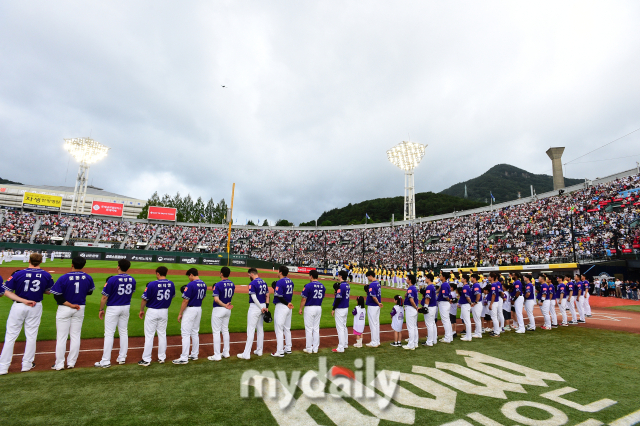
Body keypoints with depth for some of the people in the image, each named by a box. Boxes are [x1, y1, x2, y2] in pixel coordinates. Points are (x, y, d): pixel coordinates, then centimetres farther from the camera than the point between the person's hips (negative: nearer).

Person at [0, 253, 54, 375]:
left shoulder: (18, 274, -10)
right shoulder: (46, 275, -5)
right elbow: (48, 291, 5)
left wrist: (23, 300, -13)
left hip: (18, 306, -1)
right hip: (36, 307, 1)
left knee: (10, 337, 8)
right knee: (31, 336, 11)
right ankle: (27, 364, 21)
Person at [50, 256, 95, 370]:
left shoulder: (64, 278, -15)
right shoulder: (88, 278, -5)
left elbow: (57, 296, -15)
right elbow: (90, 292, 6)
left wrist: (69, 304, -12)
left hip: (64, 309, -3)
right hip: (80, 309, 3)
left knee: (61, 337, 7)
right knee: (75, 336, 12)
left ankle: (59, 364, 13)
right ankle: (71, 362, 20)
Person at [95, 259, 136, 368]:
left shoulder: (112, 279, -16)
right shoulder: (132, 280, -1)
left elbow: (104, 297, -12)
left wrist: (101, 309, 0)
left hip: (113, 308, -5)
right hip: (126, 307, 5)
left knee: (109, 334, 1)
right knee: (123, 332, 14)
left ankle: (105, 361, 4)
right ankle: (122, 358, 23)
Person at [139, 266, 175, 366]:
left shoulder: (152, 284, -16)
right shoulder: (171, 284, -2)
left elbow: (145, 299, -11)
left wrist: (141, 310, 4)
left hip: (152, 311, -4)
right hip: (164, 311, 5)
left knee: (149, 335, 4)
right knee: (162, 334, 14)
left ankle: (146, 360, 10)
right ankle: (162, 358, 22)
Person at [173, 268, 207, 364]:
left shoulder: (191, 285, -19)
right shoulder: (204, 284, 5)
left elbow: (185, 300, -18)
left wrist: (180, 313, -10)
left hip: (190, 309, -8)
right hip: (199, 309, 8)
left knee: (185, 334, -2)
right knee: (195, 333, 17)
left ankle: (184, 358, 2)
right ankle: (194, 355, 25)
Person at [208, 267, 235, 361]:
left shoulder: (218, 284, -18)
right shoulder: (232, 284, 2)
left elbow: (216, 299, -25)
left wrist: (224, 305, -22)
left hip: (218, 309, -7)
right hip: (228, 310, 7)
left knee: (216, 332, 1)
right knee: (225, 330, 17)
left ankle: (217, 355, 6)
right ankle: (226, 353, 25)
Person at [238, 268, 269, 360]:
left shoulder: (252, 283, -16)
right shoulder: (264, 282, 9)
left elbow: (254, 298, -21)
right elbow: (267, 295, 11)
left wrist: (261, 308, -15)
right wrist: (266, 307, 10)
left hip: (254, 307, -8)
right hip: (263, 306, 8)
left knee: (250, 330, -3)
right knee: (260, 329, 16)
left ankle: (246, 354, 1)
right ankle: (259, 351, 26)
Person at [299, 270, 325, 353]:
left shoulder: (308, 285, -14)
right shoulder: (322, 286, 4)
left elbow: (304, 299, -13)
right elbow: (322, 298, 12)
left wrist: (300, 309, -3)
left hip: (309, 308, -6)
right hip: (319, 308, 6)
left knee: (309, 329, 3)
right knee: (316, 329, 13)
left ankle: (309, 349, 10)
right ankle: (315, 348, 18)